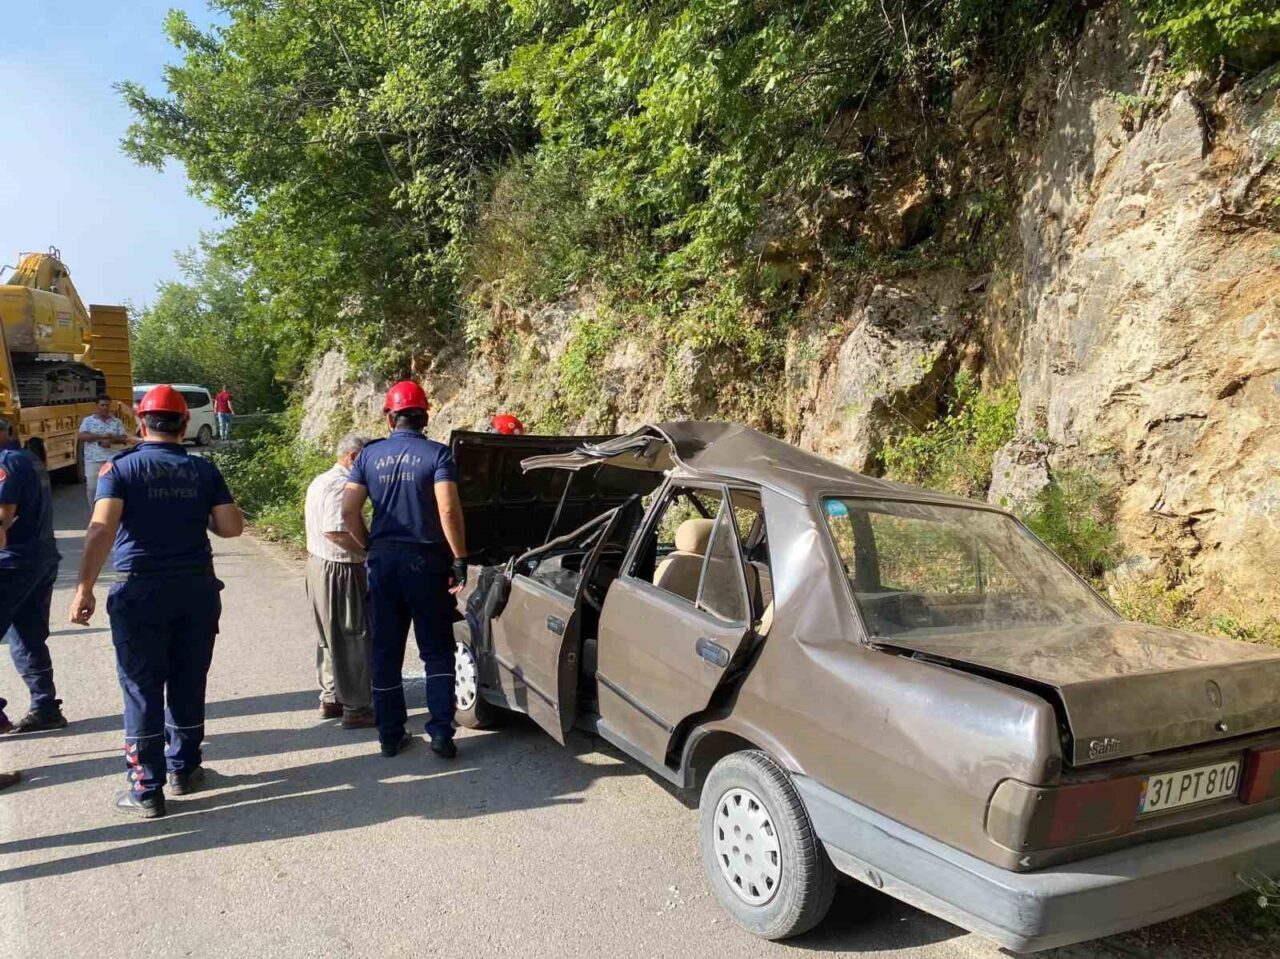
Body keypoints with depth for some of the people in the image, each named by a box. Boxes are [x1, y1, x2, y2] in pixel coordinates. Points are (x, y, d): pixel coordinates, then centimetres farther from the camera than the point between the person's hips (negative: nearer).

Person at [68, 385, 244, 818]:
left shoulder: (121, 467, -3)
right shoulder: (203, 470, 3)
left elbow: (102, 528, -15)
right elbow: (232, 526, -2)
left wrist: (85, 587, -16)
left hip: (140, 591, -2)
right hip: (196, 588, 3)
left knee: (142, 689, 5)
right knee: (188, 684, 14)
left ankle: (146, 790, 9)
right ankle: (184, 769, 28)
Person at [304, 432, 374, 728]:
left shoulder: (320, 481, 14)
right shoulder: (341, 485, -20)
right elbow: (334, 532, -28)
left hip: (318, 563, 11)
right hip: (339, 571, -11)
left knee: (329, 637, 19)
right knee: (353, 639, -2)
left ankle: (331, 698, 29)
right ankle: (356, 708, 5)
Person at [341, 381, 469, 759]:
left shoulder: (369, 455, 4)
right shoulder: (437, 454, -7)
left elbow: (349, 511, 1)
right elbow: (448, 510, -17)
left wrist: (369, 546, 13)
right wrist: (460, 558, -12)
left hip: (382, 560, 3)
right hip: (425, 560, -3)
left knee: (385, 652, 12)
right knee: (436, 650, 8)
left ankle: (390, 735, 18)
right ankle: (441, 733, 3)